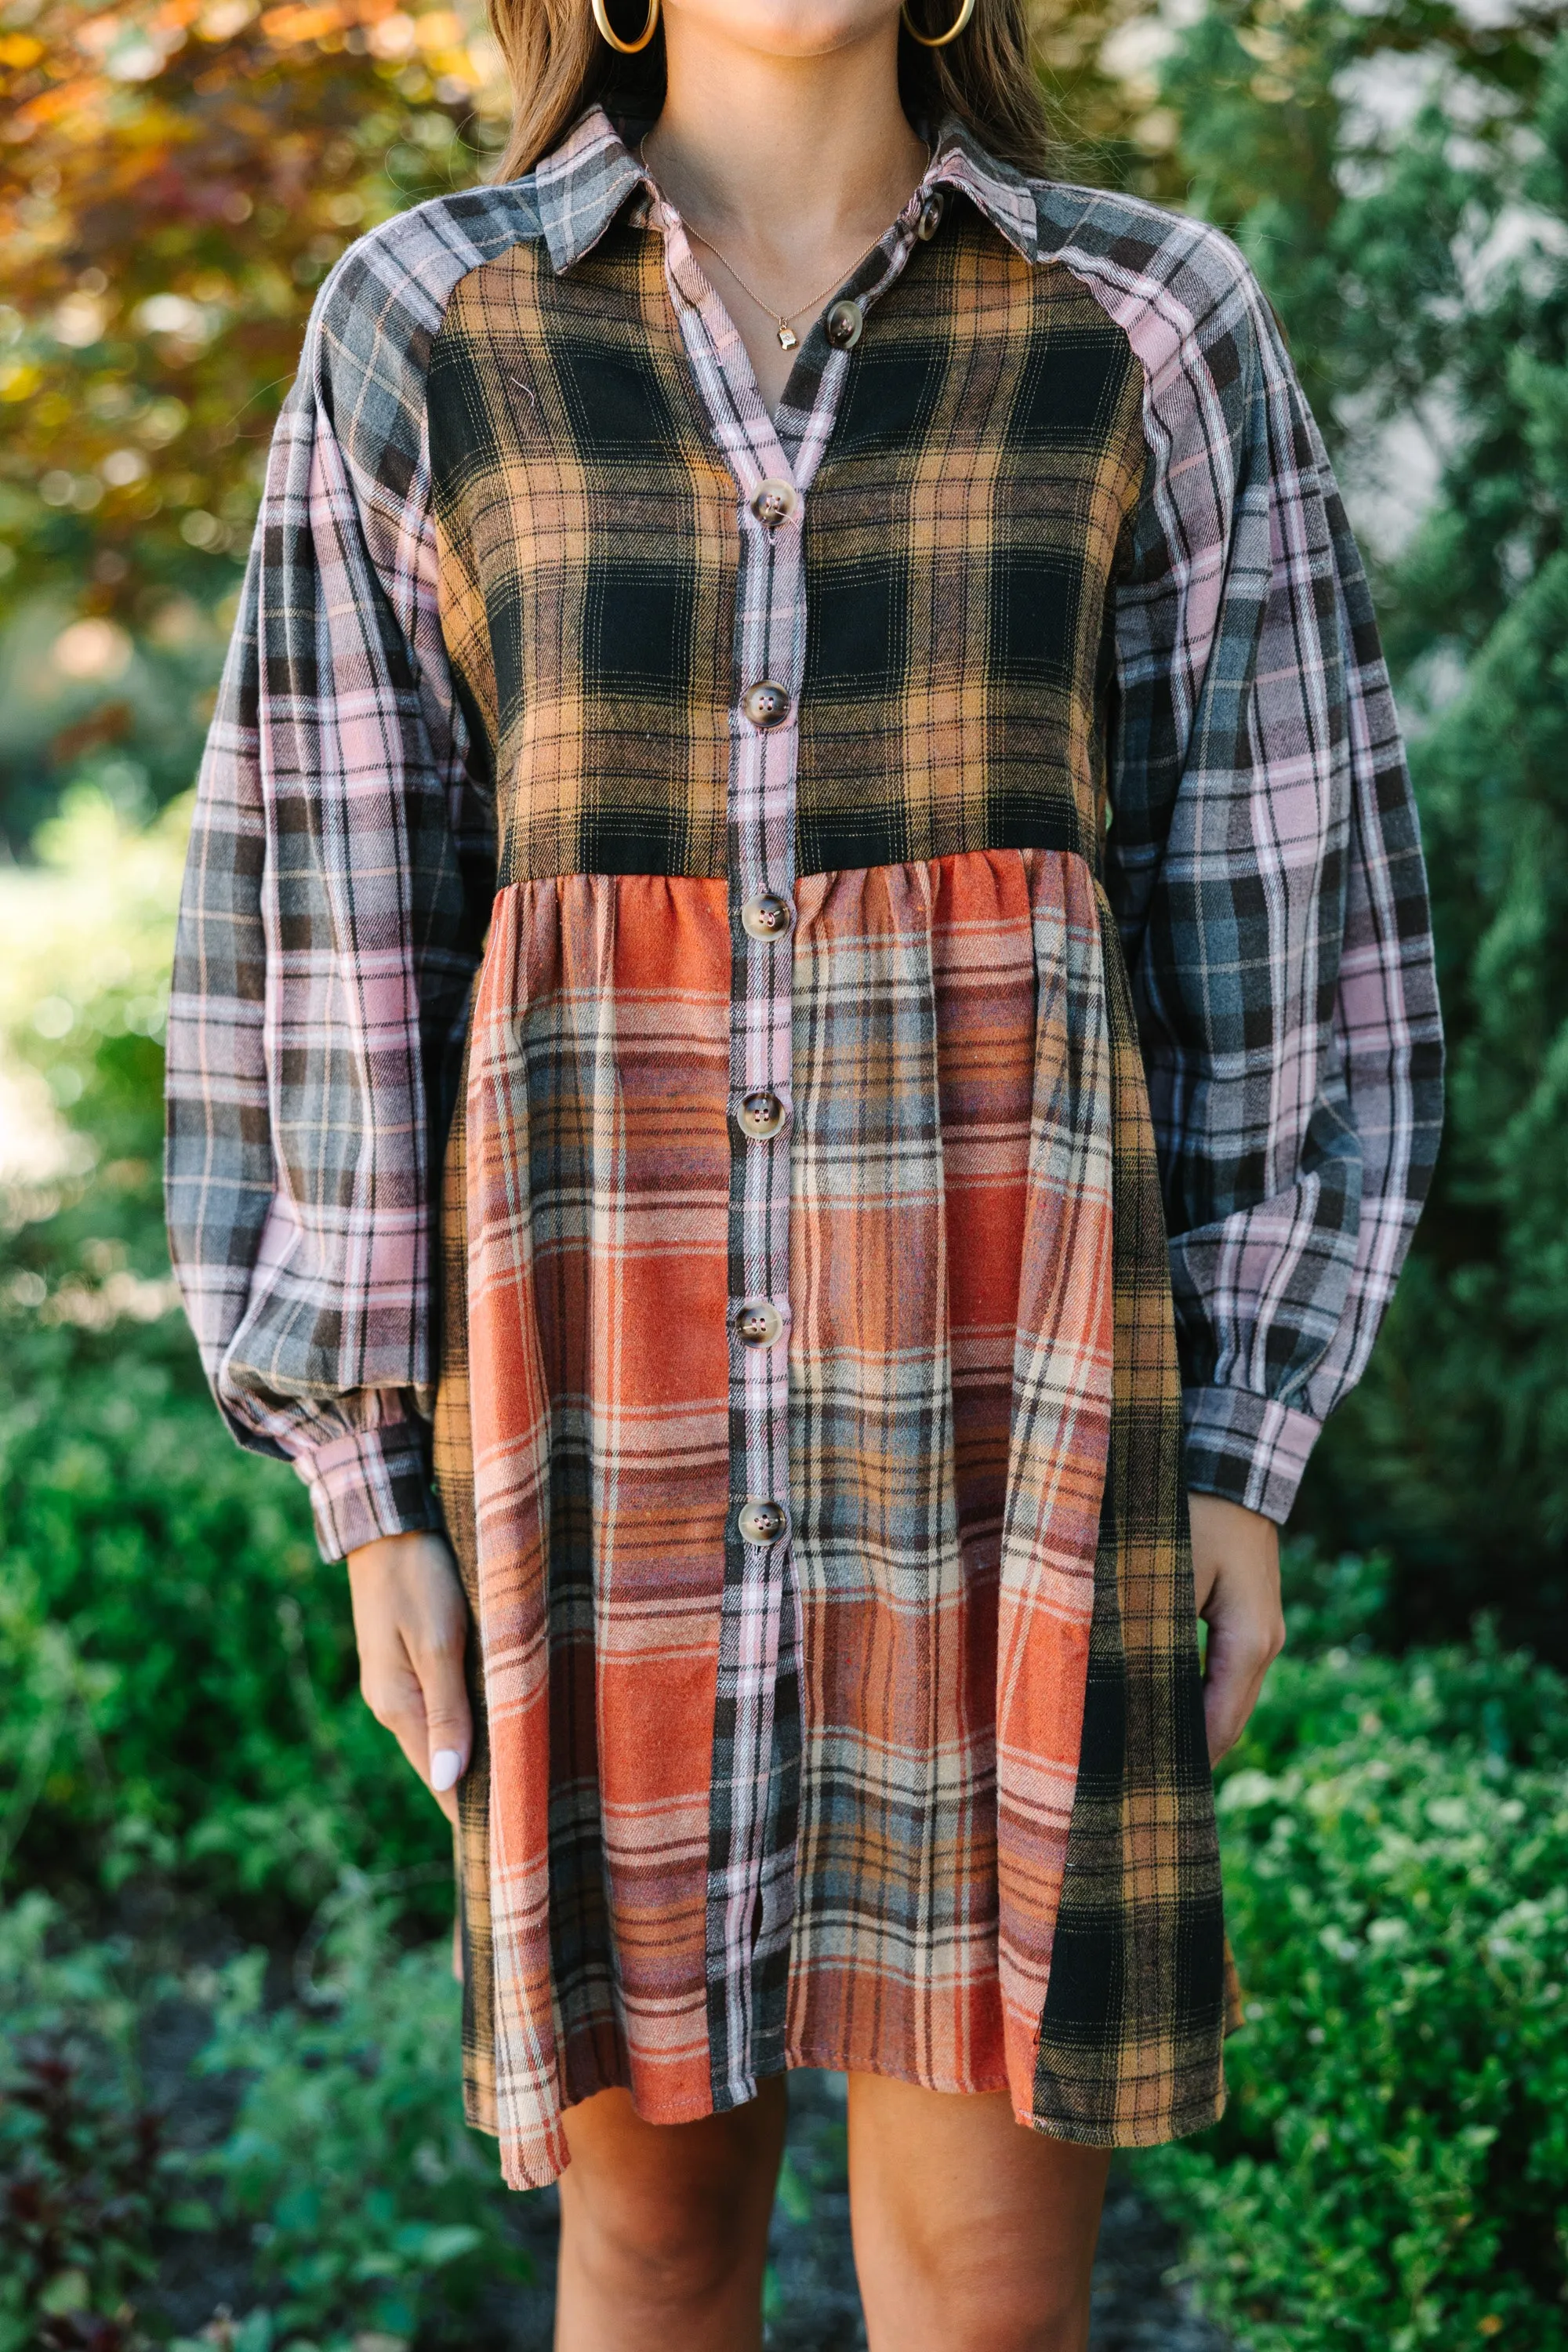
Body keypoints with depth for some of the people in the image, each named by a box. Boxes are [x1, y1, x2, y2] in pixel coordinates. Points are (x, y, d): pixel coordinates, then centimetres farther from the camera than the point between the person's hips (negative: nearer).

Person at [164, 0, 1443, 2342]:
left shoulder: (1155, 327, 3)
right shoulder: (422, 333, 4)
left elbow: (1273, 902, 5)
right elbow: (331, 914, 3)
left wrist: (1245, 1452, 1)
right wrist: (371, 1491, 0)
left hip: (1011, 1361, 0)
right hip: (616, 1370, 1)